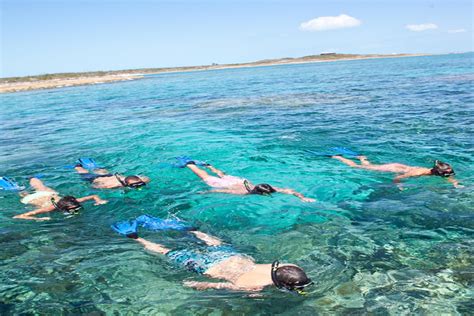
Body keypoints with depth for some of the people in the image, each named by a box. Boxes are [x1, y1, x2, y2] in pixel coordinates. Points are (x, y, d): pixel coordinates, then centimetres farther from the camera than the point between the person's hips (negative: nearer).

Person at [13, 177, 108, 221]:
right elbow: (18, 217, -55)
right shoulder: (50, 208, -51)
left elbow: (94, 196, -28)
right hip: (34, 198, -3)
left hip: (51, 194, 3)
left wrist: (99, 201, -48)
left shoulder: (72, 203, -41)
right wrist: (39, 219, -67)